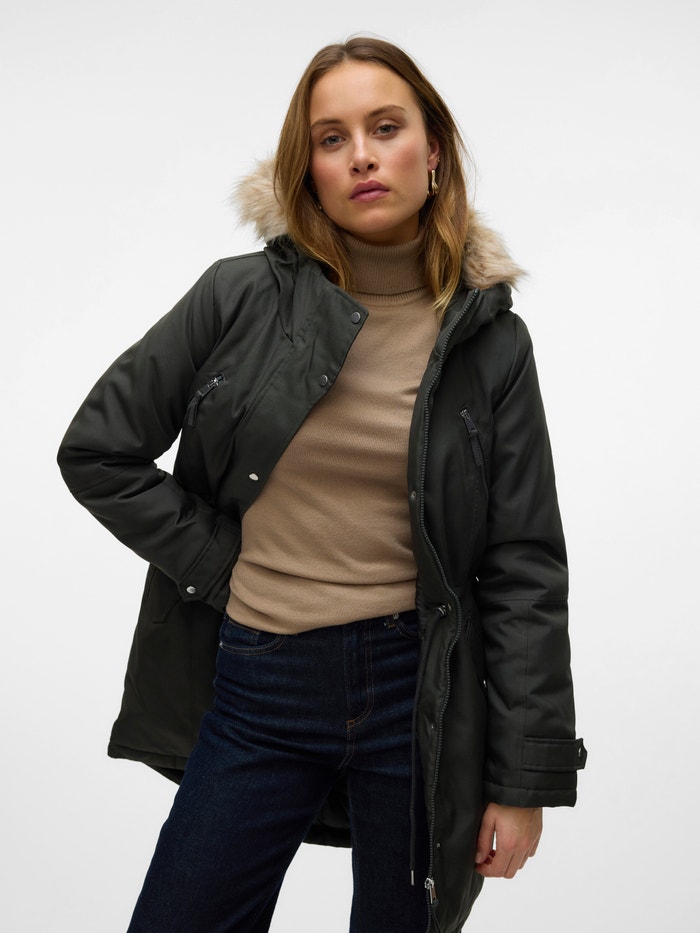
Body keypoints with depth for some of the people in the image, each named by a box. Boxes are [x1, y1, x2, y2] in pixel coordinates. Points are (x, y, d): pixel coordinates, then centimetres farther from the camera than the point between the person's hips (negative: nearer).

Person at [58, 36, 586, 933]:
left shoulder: (491, 339, -2)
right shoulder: (242, 296, -3)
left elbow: (525, 567, -2)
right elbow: (97, 451, 2)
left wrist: (525, 778, -4)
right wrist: (224, 567, -4)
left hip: (420, 691, 0)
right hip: (258, 692, 1)